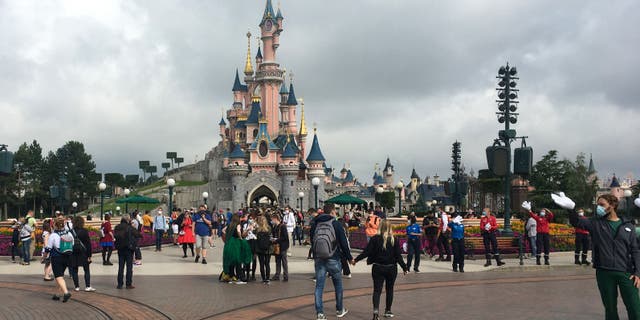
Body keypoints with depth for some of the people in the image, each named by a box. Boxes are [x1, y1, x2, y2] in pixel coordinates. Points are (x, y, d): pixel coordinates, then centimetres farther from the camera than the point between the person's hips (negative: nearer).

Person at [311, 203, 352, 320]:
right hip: (333, 260, -3)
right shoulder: (336, 224, -9)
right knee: (338, 285, 15)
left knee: (319, 286, 4)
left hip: (318, 260, 3)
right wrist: (349, 257, 4)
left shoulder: (315, 224, 4)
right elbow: (344, 242, -7)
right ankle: (340, 310, 25)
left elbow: (312, 241, 12)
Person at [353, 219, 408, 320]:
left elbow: (366, 252, -10)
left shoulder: (375, 239, -8)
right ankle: (388, 311, 27)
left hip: (378, 268, -1)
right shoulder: (394, 240, -6)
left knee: (377, 290, 1)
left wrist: (356, 260, 1)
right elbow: (398, 256, -5)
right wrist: (404, 267, 7)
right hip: (391, 268, 1)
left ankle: (376, 310, -19)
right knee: (389, 289, 18)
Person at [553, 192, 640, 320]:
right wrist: (571, 208, -33)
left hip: (626, 272, 0)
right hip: (604, 272, 0)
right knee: (610, 308, 9)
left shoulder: (628, 225, 6)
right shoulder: (595, 223, 4)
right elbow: (577, 222, -12)